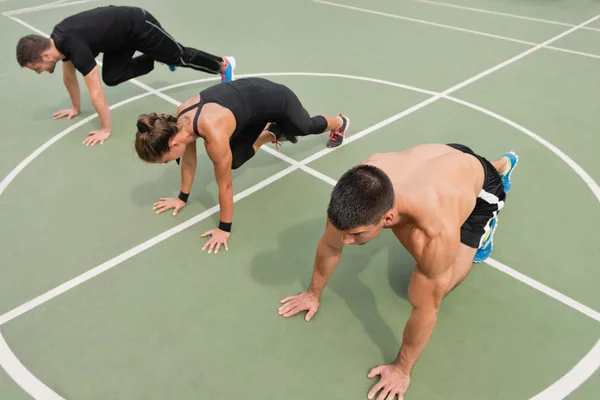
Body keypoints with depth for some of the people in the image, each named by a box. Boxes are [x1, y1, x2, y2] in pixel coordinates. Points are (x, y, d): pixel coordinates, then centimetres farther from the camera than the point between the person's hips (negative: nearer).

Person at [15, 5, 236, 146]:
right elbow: (69, 77, 10)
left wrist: (105, 130, -23)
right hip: (123, 33, 8)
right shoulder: (57, 41, -8)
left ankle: (224, 64, 31)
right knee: (111, 77, 9)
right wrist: (75, 108, 19)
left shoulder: (75, 47, -34)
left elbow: (96, 93, -31)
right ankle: (158, 58, 27)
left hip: (139, 27, -8)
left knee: (180, 56, 8)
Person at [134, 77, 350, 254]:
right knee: (234, 161, 6)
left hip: (275, 99, -5)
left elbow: (225, 185, -28)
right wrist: (182, 197, 8)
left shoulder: (214, 134, -40)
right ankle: (271, 133, 31)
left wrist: (224, 228, -16)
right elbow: (188, 159, -2)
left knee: (306, 127, 26)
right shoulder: (181, 118, -19)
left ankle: (340, 123, 60)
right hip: (253, 90, 6)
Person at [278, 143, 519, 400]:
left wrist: (401, 369, -21)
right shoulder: (357, 188, -37)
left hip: (481, 187, -4)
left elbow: (425, 308, -36)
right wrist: (313, 293, -2)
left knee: (438, 287, -8)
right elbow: (329, 246, -17)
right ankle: (503, 164, 60)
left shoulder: (437, 230, -51)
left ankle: (483, 228, 19)